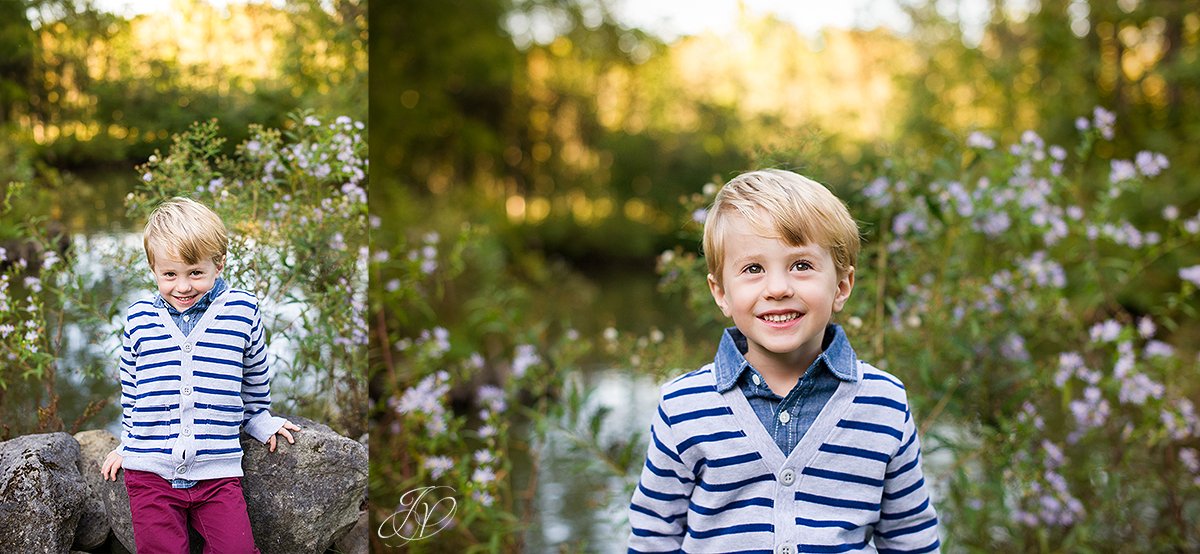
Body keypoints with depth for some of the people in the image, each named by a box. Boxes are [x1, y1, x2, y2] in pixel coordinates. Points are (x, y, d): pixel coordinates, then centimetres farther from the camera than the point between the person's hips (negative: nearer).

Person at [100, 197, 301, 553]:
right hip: (150, 471, 1)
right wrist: (127, 442, 22)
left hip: (217, 471, -1)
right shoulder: (138, 319, 5)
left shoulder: (241, 310, 0)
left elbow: (255, 378, 16)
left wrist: (261, 423, 22)